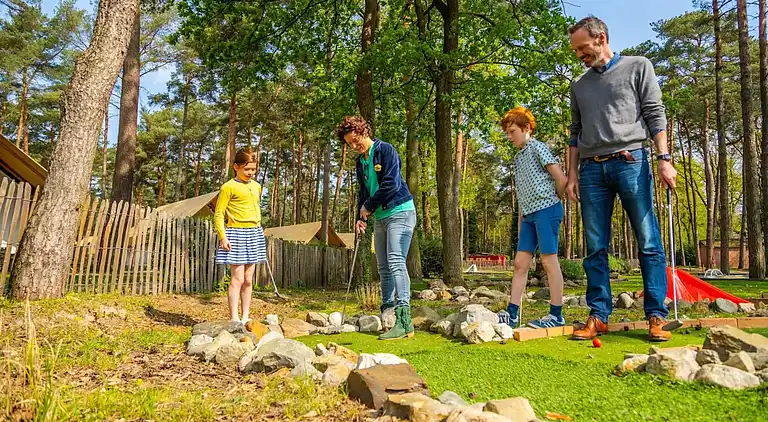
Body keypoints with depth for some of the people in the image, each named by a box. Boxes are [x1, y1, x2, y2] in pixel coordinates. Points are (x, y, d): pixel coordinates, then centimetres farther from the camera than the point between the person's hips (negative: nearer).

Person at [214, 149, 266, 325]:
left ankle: (245, 317, 17)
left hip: (254, 234, 6)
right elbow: (219, 214, -7)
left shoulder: (256, 186, 13)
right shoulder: (229, 187, -7)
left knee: (248, 279, 9)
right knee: (237, 278, -8)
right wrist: (222, 236, -15)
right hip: (236, 233, -6)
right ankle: (234, 318, -2)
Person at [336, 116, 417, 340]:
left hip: (399, 212, -8)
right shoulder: (359, 162, 14)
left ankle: (404, 321, -25)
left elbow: (391, 184, -18)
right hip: (379, 217, 8)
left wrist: (368, 206, -10)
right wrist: (361, 216, 2)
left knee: (396, 262, -20)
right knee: (383, 268, 10)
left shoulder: (385, 150, -9)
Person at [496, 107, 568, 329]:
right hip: (529, 215, 8)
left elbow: (561, 179, -9)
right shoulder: (518, 158, 21)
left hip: (545, 210, -8)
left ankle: (556, 314, 1)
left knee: (549, 260, -5)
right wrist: (520, 224, 16)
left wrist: (553, 201, 4)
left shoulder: (538, 148, -3)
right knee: (520, 262, 4)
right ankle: (512, 313, 6)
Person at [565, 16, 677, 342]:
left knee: (649, 243, -4)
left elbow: (655, 115, 3)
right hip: (592, 169, 4)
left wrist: (664, 158, -8)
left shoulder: (637, 67, 10)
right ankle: (598, 316, 5)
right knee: (595, 249, 1)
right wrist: (572, 174, 11)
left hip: (630, 162, -3)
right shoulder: (579, 86, 21)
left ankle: (656, 316, 1)